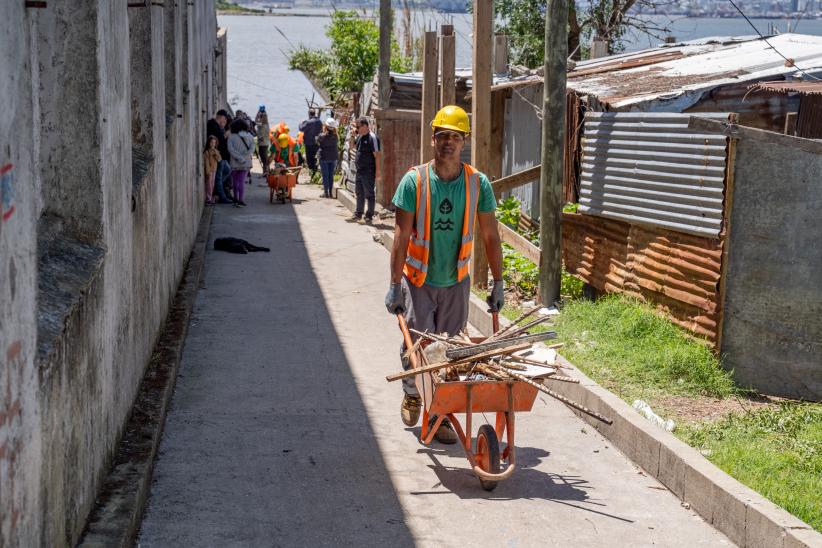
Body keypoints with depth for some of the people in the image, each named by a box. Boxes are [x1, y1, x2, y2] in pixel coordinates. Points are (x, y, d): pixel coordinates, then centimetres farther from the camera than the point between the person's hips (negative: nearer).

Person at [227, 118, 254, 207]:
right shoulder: (249, 136, 3)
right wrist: (244, 157, -16)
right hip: (246, 163, 1)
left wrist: (240, 158, -17)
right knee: (242, 181, 2)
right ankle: (240, 200, -5)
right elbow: (252, 148, -10)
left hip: (235, 163, -1)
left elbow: (230, 149, -16)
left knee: (235, 181, 15)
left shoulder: (231, 137, -4)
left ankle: (236, 199, 21)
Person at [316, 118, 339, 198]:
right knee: (331, 175, 10)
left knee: (325, 175, 2)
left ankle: (326, 192, 2)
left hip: (324, 157, -4)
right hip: (334, 157, 4)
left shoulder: (322, 136, -15)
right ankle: (330, 192, 13)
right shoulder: (335, 136, -5)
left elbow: (316, 141, 2)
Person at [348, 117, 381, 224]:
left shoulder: (372, 138, -17)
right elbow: (354, 146, 26)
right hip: (359, 170, 9)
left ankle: (369, 215, 8)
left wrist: (377, 170, -20)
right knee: (359, 194, 17)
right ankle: (358, 213, 27)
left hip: (368, 172, -9)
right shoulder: (360, 136, 8)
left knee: (369, 194, 1)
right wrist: (353, 136, 7)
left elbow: (376, 155, -18)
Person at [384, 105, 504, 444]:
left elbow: (490, 236, 3)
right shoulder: (414, 181, -10)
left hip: (456, 282, 2)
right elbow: (401, 236, -9)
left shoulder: (478, 183, -4)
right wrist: (394, 285, -11)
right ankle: (412, 394, 29)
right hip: (418, 280, -2)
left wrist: (498, 283, 3)